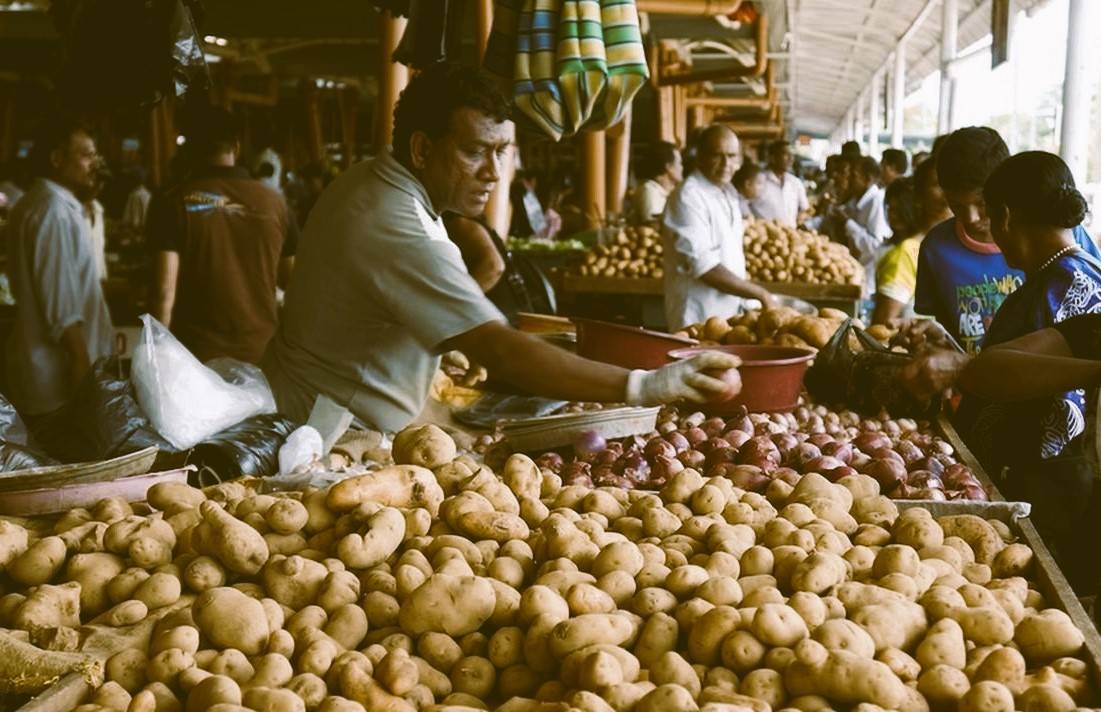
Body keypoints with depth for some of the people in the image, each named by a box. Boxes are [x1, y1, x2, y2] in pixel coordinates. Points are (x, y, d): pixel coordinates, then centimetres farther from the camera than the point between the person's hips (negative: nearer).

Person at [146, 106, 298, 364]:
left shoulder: (174, 204, -7)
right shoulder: (274, 202, 0)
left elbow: (165, 292, -12)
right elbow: (292, 281, 11)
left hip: (196, 357, -2)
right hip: (260, 354, 2)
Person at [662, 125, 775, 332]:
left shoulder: (728, 192, 11)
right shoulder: (688, 197, -17)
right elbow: (704, 267, -23)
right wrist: (760, 293, -19)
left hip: (731, 313, 8)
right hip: (699, 320, -8)